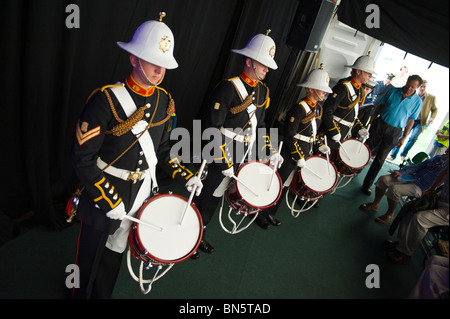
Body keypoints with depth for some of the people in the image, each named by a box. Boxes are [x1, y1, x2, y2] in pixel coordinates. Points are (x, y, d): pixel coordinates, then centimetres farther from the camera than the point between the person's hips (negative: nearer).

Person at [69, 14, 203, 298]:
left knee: (114, 255, 23)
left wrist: (185, 176, -1)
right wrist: (110, 201, -21)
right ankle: (82, 294, 49)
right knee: (91, 258, 19)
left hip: (143, 194, 5)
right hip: (104, 195, -4)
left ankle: (103, 294, 49)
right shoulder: (106, 99, -21)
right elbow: (82, 158, -19)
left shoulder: (164, 101, -2)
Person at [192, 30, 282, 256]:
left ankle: (200, 235, 39)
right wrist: (225, 163, -21)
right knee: (205, 197, 7)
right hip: (221, 157, -7)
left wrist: (270, 151, 7)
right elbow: (213, 129, -20)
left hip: (242, 160, 7)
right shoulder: (228, 87, -18)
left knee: (215, 197, 20)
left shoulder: (262, 90, 7)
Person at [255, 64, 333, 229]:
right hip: (290, 155, -8)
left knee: (285, 185, 16)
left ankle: (270, 213, 31)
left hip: (304, 154, 8)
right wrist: (299, 157, -19)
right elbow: (288, 135, -21)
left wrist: (319, 144, 8)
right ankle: (260, 213, 20)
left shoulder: (318, 108, 9)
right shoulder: (299, 108, -19)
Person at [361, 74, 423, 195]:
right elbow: (380, 106, 5)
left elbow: (411, 120, 2)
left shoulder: (417, 101, -2)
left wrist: (404, 137, -1)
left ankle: (367, 184, 12)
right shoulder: (394, 91, 0)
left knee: (380, 159, 3)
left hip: (394, 132, -1)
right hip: (379, 125, 1)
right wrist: (371, 122, 0)